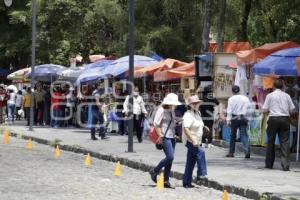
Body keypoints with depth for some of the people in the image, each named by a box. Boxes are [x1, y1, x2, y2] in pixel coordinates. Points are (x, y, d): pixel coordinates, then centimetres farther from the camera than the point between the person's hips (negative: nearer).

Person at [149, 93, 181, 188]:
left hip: (172, 137, 8)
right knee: (170, 157, -17)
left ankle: (166, 180, 11)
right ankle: (155, 171, 2)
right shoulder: (162, 110, -10)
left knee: (170, 159, 6)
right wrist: (160, 135, -17)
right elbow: (156, 124, -14)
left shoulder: (172, 111, 13)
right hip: (165, 137, -8)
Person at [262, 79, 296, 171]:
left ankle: (269, 164, 16)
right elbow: (292, 110, 5)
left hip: (273, 119, -1)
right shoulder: (286, 96, 6)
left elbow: (265, 110, -3)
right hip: (285, 119, 1)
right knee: (284, 142, 0)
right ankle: (285, 165, -9)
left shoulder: (270, 96, 1)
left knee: (271, 142, 10)